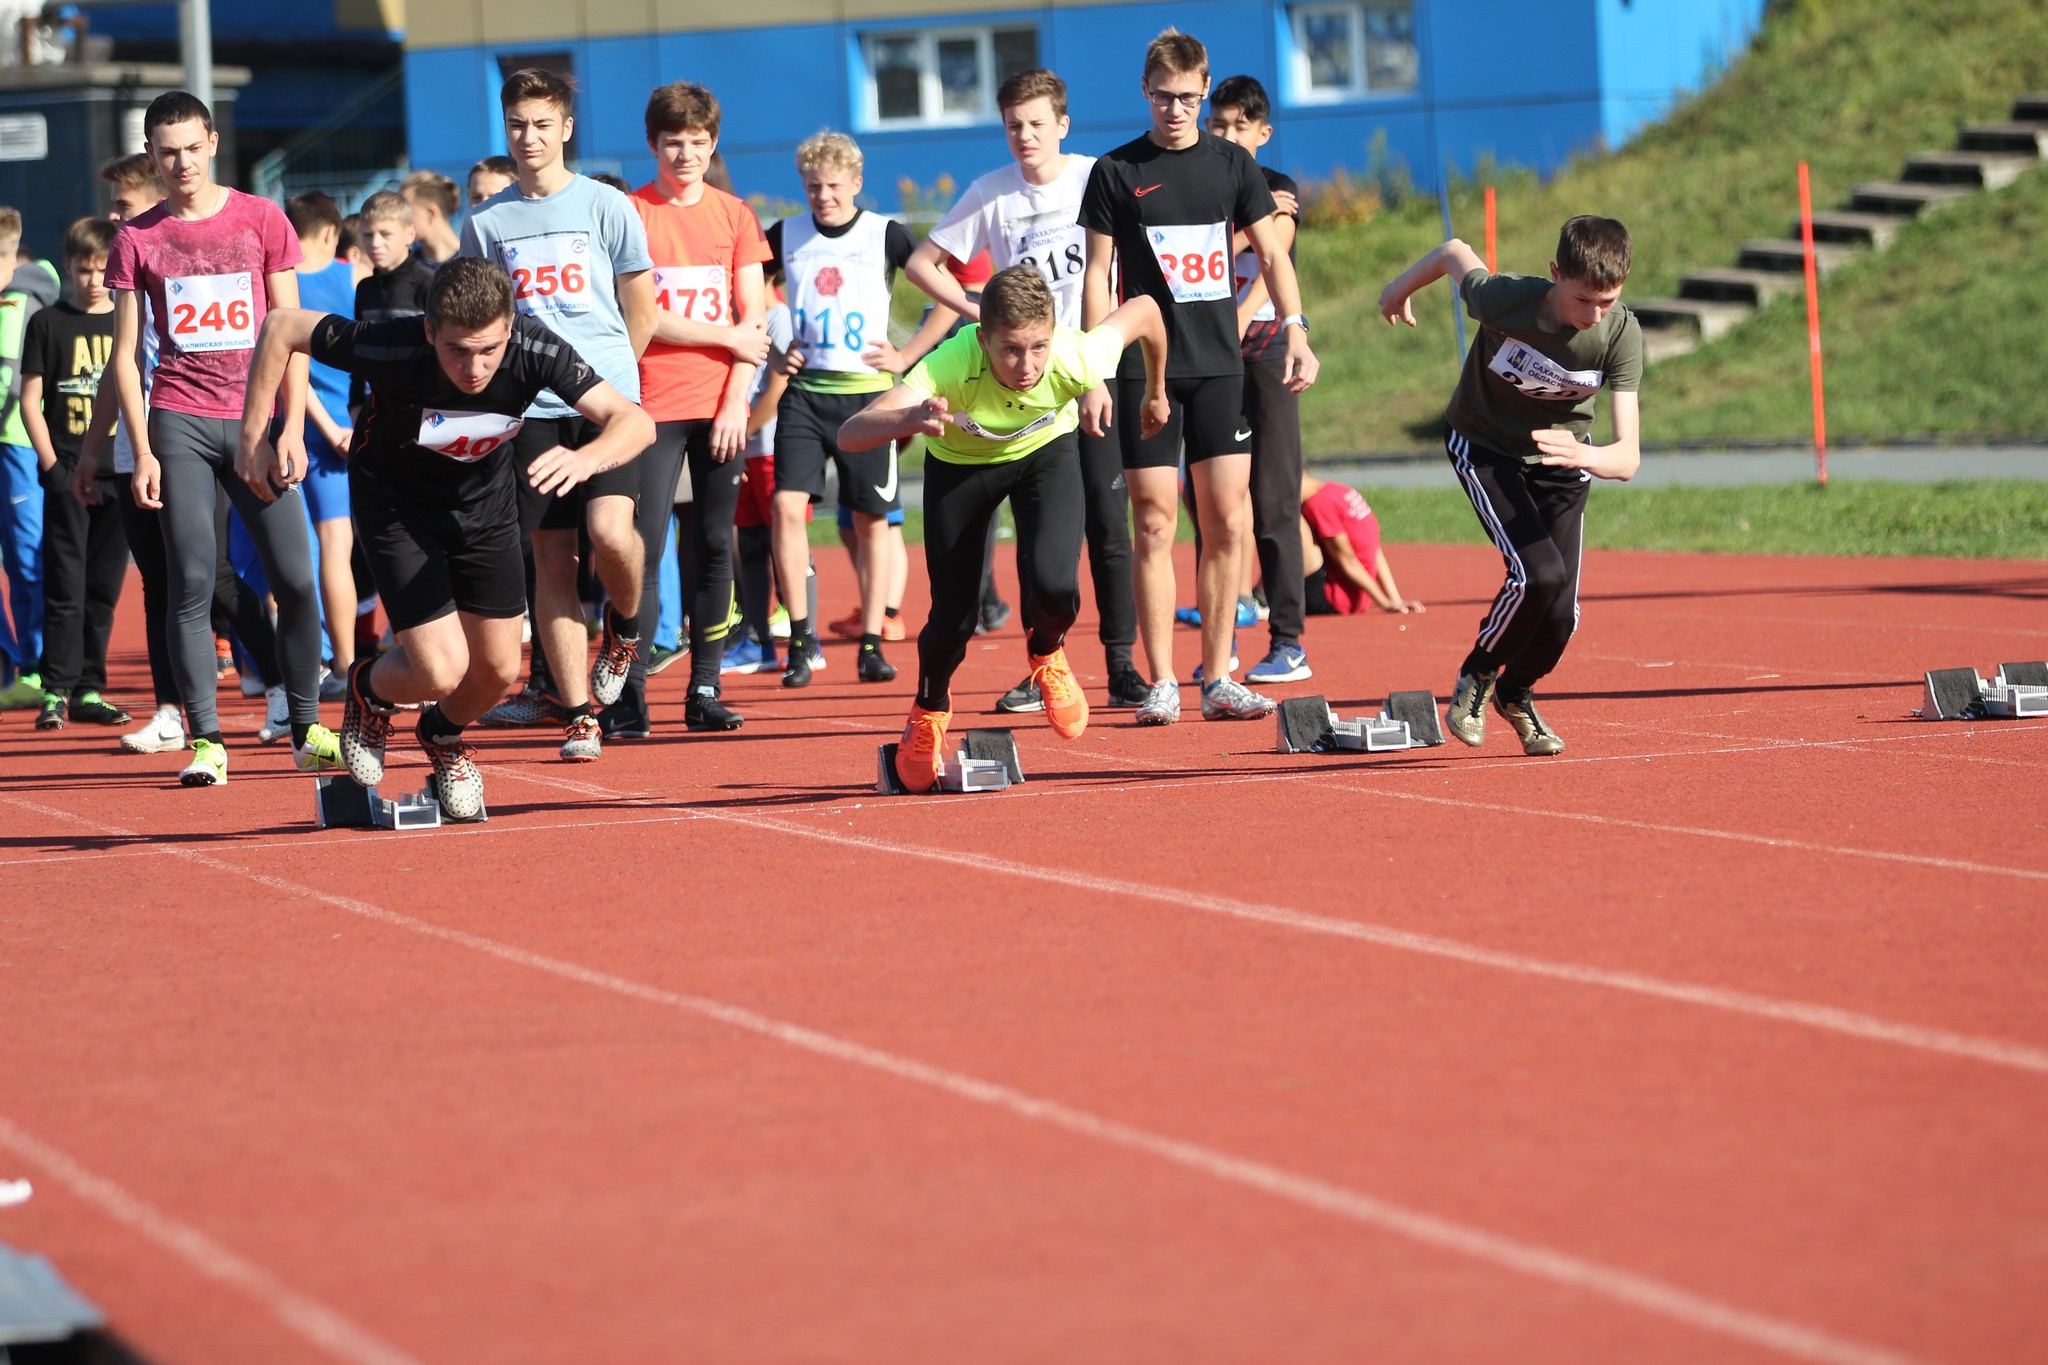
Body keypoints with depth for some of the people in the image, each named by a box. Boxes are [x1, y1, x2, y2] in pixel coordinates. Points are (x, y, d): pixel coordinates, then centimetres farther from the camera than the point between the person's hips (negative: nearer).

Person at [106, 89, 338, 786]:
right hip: (180, 423, 0)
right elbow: (126, 354, 8)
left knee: (296, 579, -4)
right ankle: (206, 740, -2)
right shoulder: (138, 237, 6)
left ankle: (307, 728, 9)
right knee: (192, 583, -7)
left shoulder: (262, 219, 5)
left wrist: (291, 432, -3)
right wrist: (143, 452, 0)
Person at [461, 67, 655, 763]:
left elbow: (641, 312, 11)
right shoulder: (486, 222, 8)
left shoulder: (607, 207, 2)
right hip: (529, 410, 2)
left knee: (610, 533, -20)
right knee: (551, 561, 0)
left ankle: (625, 623, 13)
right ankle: (579, 716, 6)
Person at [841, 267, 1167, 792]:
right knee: (955, 615, 3)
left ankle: (1046, 653, 16)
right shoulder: (950, 368, -44)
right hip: (959, 463, 0)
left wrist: (1155, 392, 4)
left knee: (1056, 586, -22)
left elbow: (1143, 310, -15)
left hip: (1047, 451, 1)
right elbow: (849, 435, -54)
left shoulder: (1077, 359, -38)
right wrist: (908, 419, -75)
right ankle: (930, 710, 38)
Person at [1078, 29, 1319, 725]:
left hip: (1220, 366, 3)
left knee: (1226, 523, 0)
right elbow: (1098, 274, 1)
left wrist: (1296, 332, -3)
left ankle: (1217, 680, 7)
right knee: (1155, 524, -4)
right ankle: (1161, 684, 0)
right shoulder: (1116, 171, 1)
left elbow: (1271, 254, 11)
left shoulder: (1231, 164, 8)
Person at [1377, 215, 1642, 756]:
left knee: (1562, 613, -6)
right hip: (1484, 444, -3)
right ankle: (1475, 680, 4)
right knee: (1539, 573, -25)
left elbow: (1628, 456, -32)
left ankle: (1516, 692, 29)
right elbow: (1454, 253, -9)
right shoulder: (1504, 299, -33)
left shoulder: (1622, 333, -27)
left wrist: (1587, 456, -56)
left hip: (1563, 454, 3)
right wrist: (1401, 287, 12)